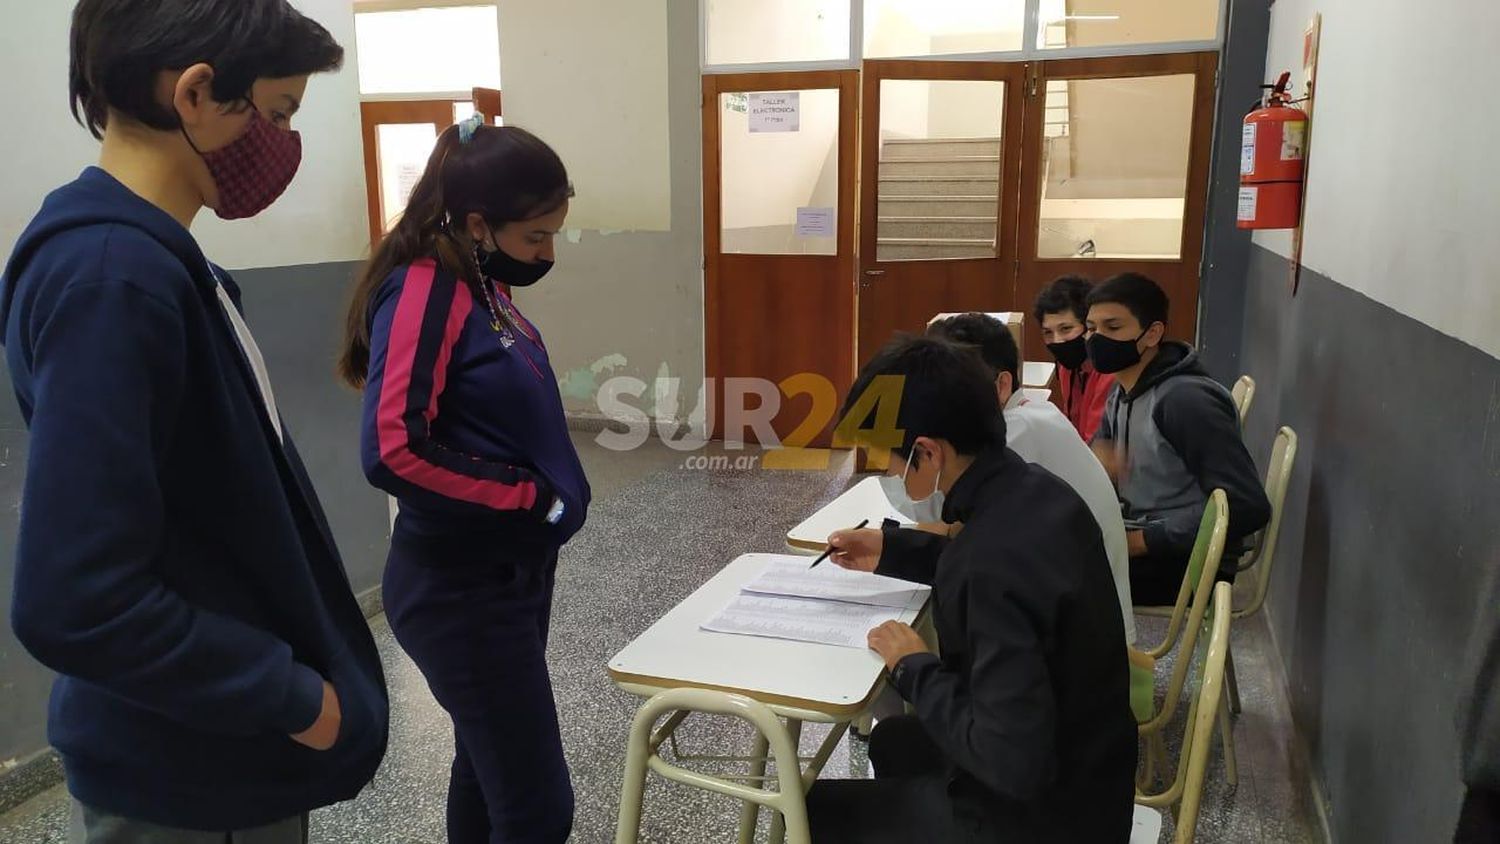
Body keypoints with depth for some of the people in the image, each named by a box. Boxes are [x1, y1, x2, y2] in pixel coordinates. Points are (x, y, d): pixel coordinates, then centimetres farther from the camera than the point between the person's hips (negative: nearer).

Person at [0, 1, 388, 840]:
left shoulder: (151, 256, 3)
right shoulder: (112, 276, -25)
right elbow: (76, 603, -30)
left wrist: (291, 679, 13)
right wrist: (294, 695, -19)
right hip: (190, 772, -8)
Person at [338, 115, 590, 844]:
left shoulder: (483, 284, 9)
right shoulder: (423, 290, -18)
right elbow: (392, 452, -26)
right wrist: (528, 497, -16)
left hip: (513, 570, 9)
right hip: (462, 586, -9)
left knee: (490, 773, 21)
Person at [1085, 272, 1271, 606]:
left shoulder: (1185, 399, -20)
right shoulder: (1123, 391, 7)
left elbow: (1247, 506, -25)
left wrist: (1142, 541, -22)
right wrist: (1099, 457, -7)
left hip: (1187, 564, -8)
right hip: (1136, 535, 8)